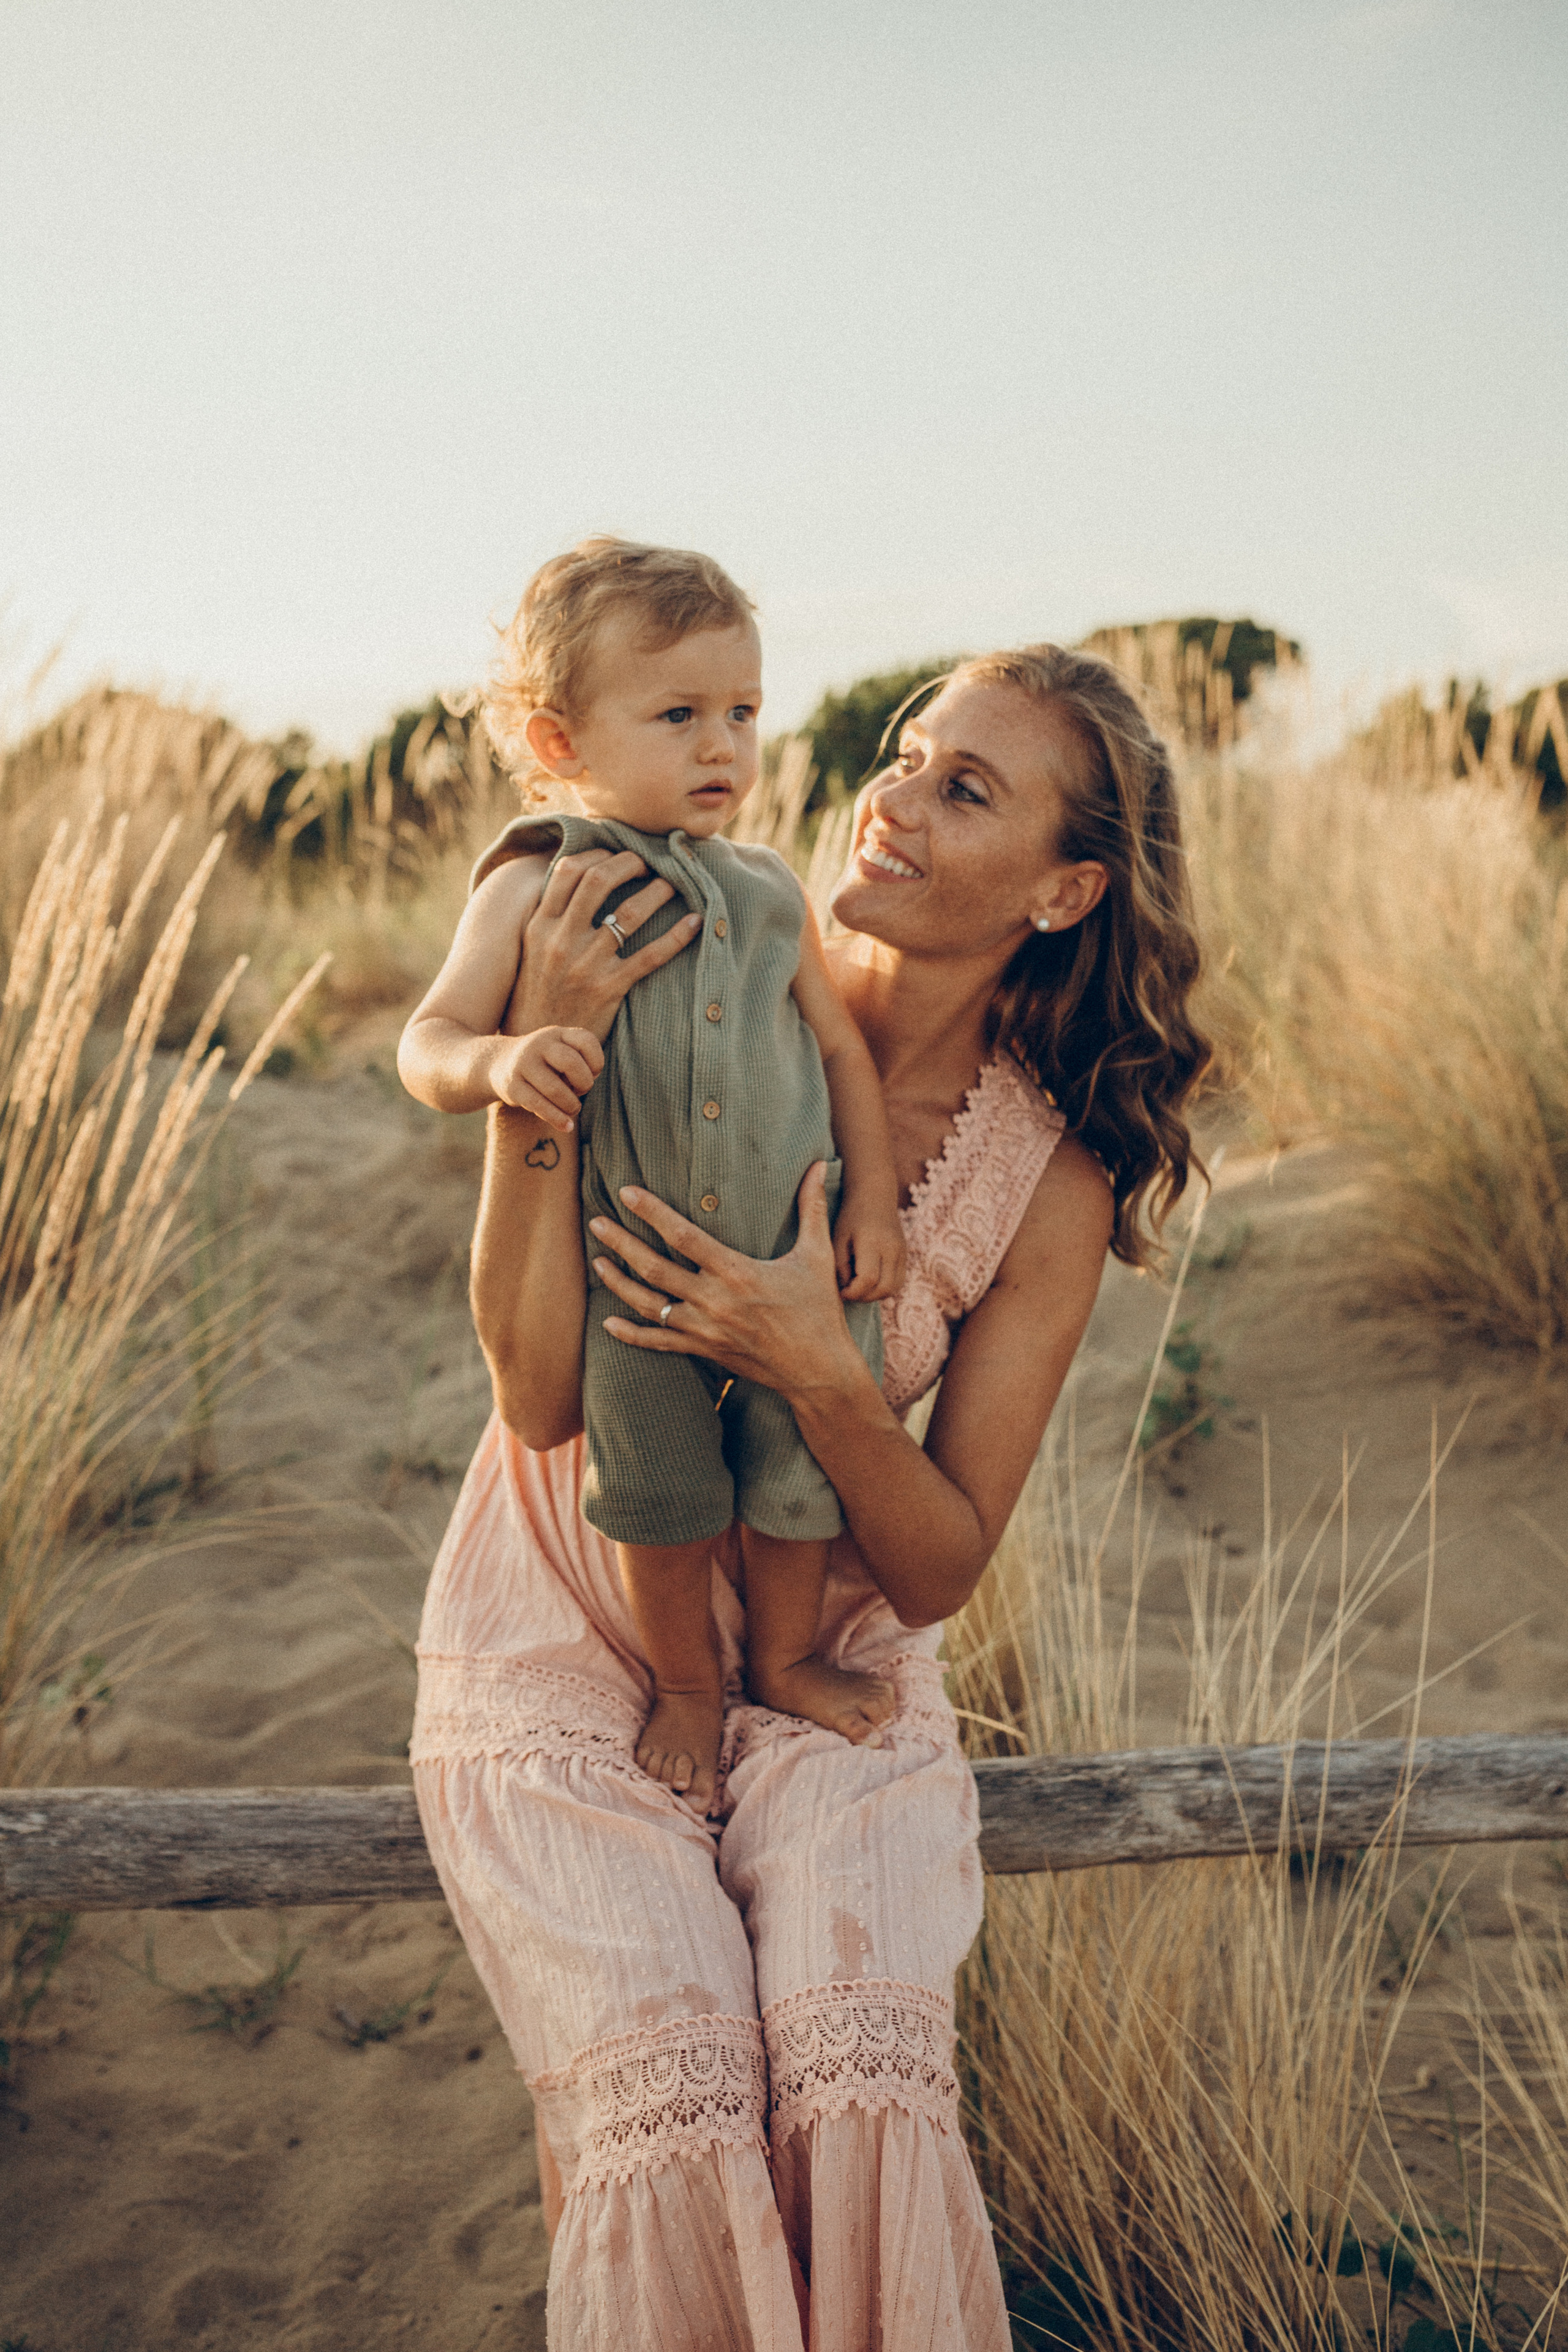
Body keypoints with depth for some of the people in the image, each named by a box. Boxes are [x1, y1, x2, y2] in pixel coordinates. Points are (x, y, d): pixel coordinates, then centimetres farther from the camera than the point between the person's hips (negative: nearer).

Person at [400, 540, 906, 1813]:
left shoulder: (768, 890, 3)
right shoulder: (535, 889, -8)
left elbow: (840, 1044, 10)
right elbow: (427, 1041, -9)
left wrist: (874, 1199, 2)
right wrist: (496, 1061, -32)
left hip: (792, 1249, 3)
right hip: (631, 1268, -3)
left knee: (803, 1467, 10)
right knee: (662, 1494, 9)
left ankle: (786, 1656, 38)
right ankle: (687, 1683, 35)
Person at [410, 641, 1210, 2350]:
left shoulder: (1053, 1184, -6)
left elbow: (939, 1571, -6)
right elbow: (539, 1394, -15)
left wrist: (823, 1377, -25)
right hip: (561, 1653, -1)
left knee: (863, 2084, -25)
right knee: (668, 2099, -23)